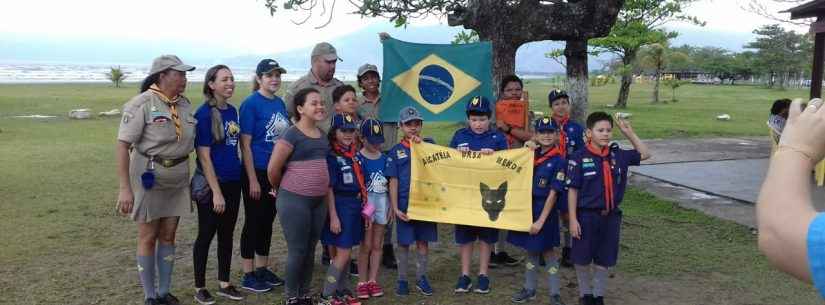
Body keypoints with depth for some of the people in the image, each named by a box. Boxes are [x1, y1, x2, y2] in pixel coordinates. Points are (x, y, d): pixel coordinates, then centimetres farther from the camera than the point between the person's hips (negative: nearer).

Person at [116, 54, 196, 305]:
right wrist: (124, 188, -20)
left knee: (168, 236, 12)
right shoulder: (142, 104, -14)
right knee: (148, 237, 5)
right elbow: (122, 145, -16)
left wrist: (191, 177, 12)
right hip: (149, 176, -5)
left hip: (178, 177, 6)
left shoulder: (185, 104, 5)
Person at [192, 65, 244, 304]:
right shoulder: (204, 114, -14)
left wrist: (242, 178, 11)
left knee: (227, 234, 14)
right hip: (211, 184, -7)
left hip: (233, 182, 7)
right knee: (206, 235, 4)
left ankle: (224, 284, 26)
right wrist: (216, 191, -17)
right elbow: (203, 156, -16)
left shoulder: (232, 111, 7)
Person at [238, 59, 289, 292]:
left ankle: (262, 269, 27)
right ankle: (248, 276, 14)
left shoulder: (280, 103, 8)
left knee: (267, 221, 15)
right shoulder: (251, 103, -12)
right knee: (253, 222, 2)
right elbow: (245, 144, -14)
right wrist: (253, 179, -16)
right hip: (256, 172, -7)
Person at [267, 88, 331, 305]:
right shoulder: (292, 135, -14)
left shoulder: (322, 134, 8)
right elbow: (273, 168, -12)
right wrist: (280, 189, 3)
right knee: (297, 251, 1)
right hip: (294, 200, -6)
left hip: (319, 201, 7)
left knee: (310, 250, 13)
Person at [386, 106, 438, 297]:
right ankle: (402, 280, 21)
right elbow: (393, 181, 0)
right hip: (405, 204, -1)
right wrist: (395, 208, -7)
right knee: (404, 243, 8)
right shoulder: (396, 151, 2)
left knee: (423, 241, 10)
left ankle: (421, 277, 24)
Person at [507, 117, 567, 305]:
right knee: (531, 250, 15)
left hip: (545, 210, -5)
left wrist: (541, 220, -16)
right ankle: (529, 289, 27)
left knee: (547, 251, 3)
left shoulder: (559, 161, -12)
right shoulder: (532, 155, 5)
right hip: (527, 206, 6)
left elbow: (553, 193, -14)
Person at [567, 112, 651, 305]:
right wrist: (573, 219, -11)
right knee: (582, 258, 8)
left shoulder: (618, 155, 2)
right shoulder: (579, 158, -12)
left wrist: (629, 133, 5)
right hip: (587, 216, -3)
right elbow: (572, 190, -9)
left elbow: (644, 154, 15)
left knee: (604, 260, 13)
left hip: (611, 216, 4)